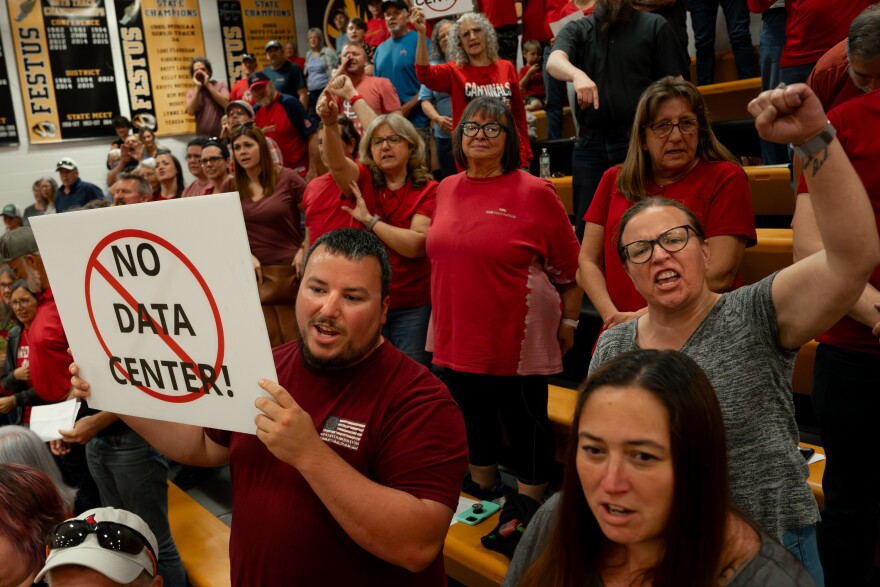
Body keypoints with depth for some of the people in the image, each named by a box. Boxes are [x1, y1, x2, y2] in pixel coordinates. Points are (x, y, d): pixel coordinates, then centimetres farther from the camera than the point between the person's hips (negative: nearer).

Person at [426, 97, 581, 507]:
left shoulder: (534, 192, -10)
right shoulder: (447, 189, 6)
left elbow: (570, 269, -5)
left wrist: (568, 323, -3)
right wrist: (438, 323, 18)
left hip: (517, 342, -5)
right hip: (457, 335, 6)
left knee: (526, 426, 8)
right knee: (473, 421, 20)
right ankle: (483, 495, 42)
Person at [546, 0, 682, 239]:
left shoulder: (655, 26, 7)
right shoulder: (577, 29, 11)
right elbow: (554, 61, -11)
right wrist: (578, 75, -33)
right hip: (589, 144, 2)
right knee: (586, 228, 5)